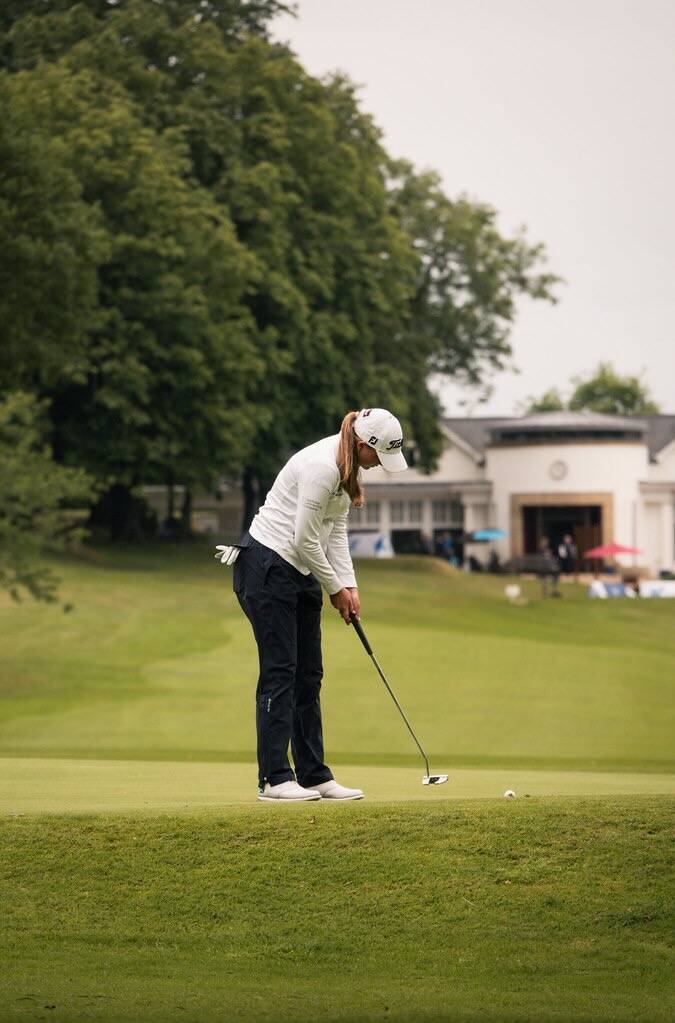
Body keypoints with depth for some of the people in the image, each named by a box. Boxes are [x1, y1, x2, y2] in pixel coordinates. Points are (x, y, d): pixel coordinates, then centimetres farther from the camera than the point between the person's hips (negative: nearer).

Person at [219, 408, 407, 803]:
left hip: (301, 571, 10)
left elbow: (336, 530, 13)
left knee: (309, 676, 7)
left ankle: (315, 776, 9)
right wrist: (336, 588, -8)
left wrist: (349, 585, 4)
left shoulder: (350, 467, 7)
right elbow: (305, 539, -21)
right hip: (267, 566, -10)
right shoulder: (322, 467, -24)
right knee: (280, 671, -9)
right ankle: (275, 779, -8)